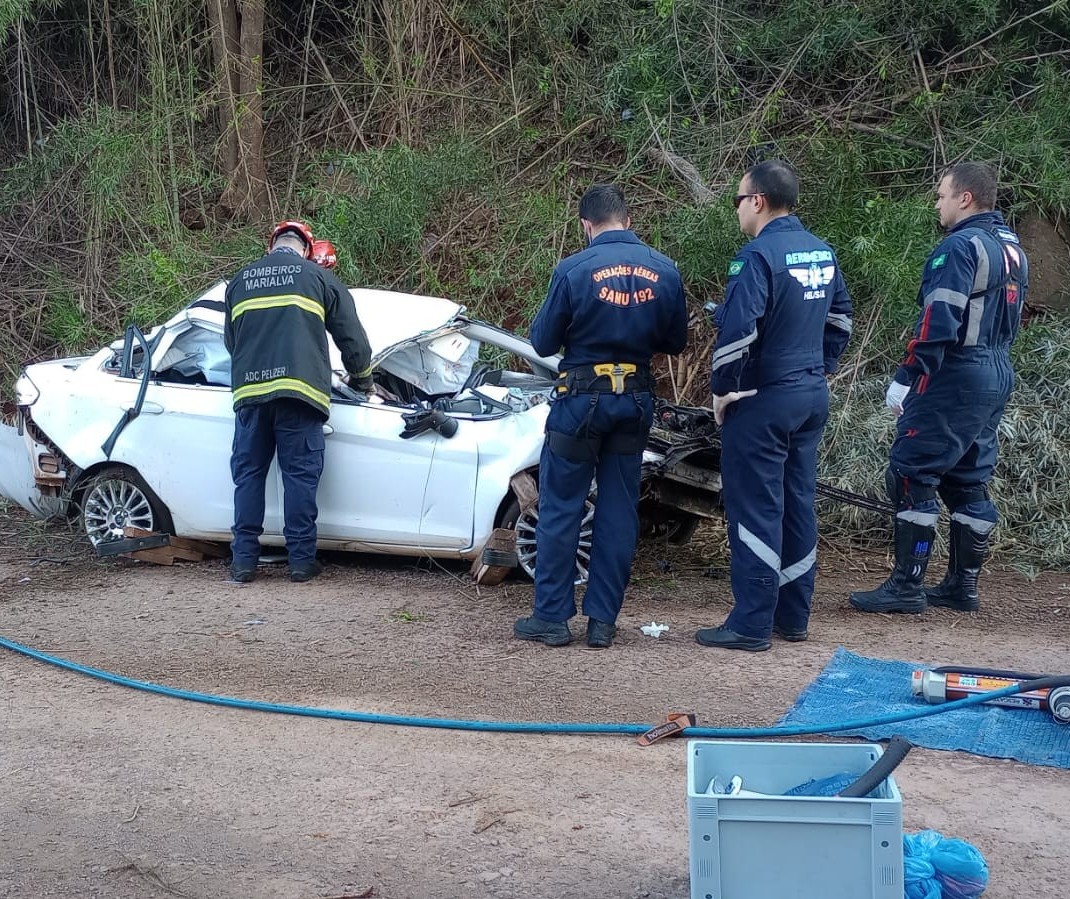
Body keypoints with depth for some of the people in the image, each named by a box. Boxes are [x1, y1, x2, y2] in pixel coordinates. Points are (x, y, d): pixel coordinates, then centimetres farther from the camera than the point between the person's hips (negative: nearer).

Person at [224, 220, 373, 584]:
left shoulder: (239, 281, 19)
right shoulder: (320, 278, 9)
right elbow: (353, 338, 11)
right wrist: (362, 379, 27)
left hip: (249, 390, 3)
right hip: (299, 390, -3)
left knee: (248, 474, 8)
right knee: (300, 475, 2)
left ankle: (243, 560, 8)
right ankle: (301, 560, 3)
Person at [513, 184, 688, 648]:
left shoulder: (573, 270, -14)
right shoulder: (664, 271, -2)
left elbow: (543, 343, -5)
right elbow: (676, 341, 9)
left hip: (581, 400, -4)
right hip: (636, 401, 4)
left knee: (560, 510, 6)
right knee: (618, 512, 10)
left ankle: (551, 617, 9)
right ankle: (603, 620, 13)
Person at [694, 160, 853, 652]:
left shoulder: (759, 255, -18)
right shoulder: (822, 252, 10)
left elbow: (737, 330, -25)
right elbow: (840, 319, 19)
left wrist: (722, 389, -12)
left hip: (763, 400, -8)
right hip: (813, 397, 9)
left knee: (755, 510, -3)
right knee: (798, 504, 14)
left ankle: (751, 625, 1)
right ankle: (793, 616, 22)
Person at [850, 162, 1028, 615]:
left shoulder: (960, 247, -15)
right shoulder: (1012, 248, 15)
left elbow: (938, 322, -21)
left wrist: (905, 378, -18)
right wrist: (991, 362, 20)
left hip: (954, 375, -10)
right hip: (998, 376, 10)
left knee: (911, 475, -6)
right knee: (969, 480, 14)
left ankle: (906, 586, -6)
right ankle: (962, 585, 18)